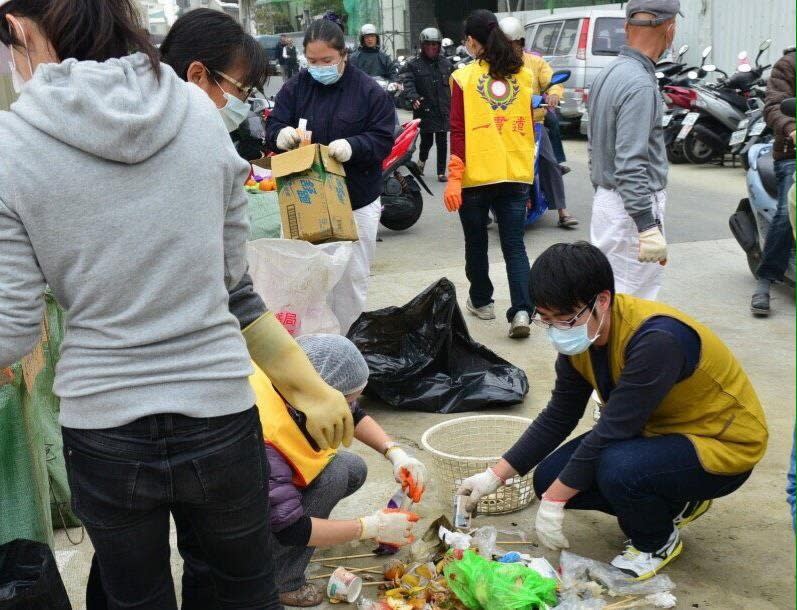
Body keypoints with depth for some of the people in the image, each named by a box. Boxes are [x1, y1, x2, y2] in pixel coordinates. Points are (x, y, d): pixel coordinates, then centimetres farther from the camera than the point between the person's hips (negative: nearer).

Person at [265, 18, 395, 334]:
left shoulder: (369, 91, -5)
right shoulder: (294, 88, 1)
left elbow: (383, 140, -8)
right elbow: (272, 128, -1)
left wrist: (352, 146, -29)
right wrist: (281, 134, -27)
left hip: (356, 202, -1)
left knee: (351, 280, 9)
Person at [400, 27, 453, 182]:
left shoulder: (446, 64, 11)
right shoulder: (414, 64, -1)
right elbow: (408, 82, -13)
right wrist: (413, 97, -30)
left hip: (443, 110, 3)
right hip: (424, 110, -3)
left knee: (442, 142, 3)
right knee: (427, 141, 1)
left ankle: (441, 172, 13)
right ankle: (422, 160, 34)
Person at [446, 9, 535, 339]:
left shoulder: (464, 77, -6)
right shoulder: (524, 74, 6)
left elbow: (459, 132, -10)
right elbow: (531, 126, 13)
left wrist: (454, 178, -11)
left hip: (477, 175, -3)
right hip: (517, 175, 3)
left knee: (476, 243, 15)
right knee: (514, 245, 5)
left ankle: (481, 301, 30)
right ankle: (521, 310, -8)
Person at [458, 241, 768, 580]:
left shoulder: (656, 340, -34)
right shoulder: (579, 335, -8)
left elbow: (611, 431, -31)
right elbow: (558, 417, 2)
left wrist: (553, 502, -23)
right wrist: (495, 476, -2)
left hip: (724, 444, -8)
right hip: (654, 430, 8)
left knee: (617, 469, -35)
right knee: (549, 478, -5)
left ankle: (658, 543, 0)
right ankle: (676, 503, 13)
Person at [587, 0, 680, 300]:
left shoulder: (606, 74, 10)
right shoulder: (640, 85, -19)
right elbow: (631, 165, -25)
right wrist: (649, 228, -26)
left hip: (604, 198, 10)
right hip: (633, 206, -9)